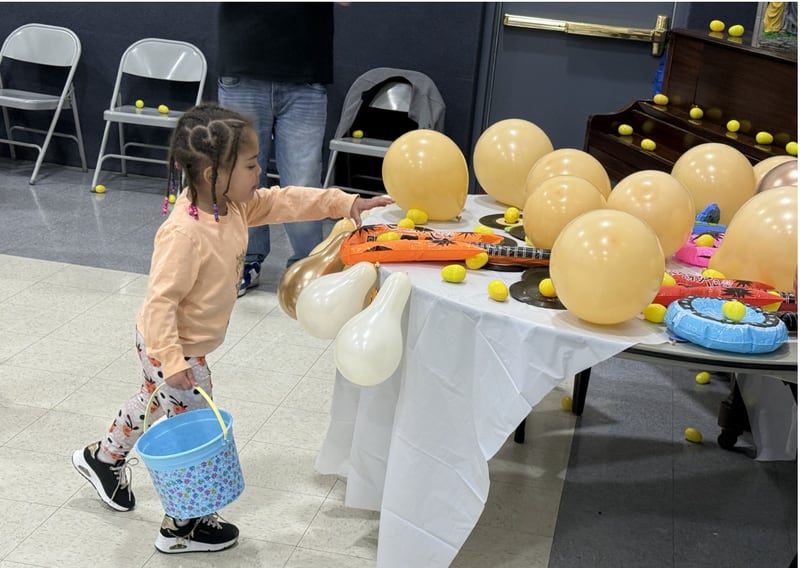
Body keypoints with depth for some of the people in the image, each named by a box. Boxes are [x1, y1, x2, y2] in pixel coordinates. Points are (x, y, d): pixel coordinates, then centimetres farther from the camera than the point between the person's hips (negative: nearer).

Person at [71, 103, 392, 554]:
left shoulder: (235, 205, -8)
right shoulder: (184, 234, -35)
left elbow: (282, 201, 1)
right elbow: (161, 301, -32)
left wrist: (344, 203, -4)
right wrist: (172, 361, -31)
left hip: (189, 344, 10)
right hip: (172, 348, -10)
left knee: (155, 402, 31)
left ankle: (104, 458, 56)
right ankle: (182, 526, 22)